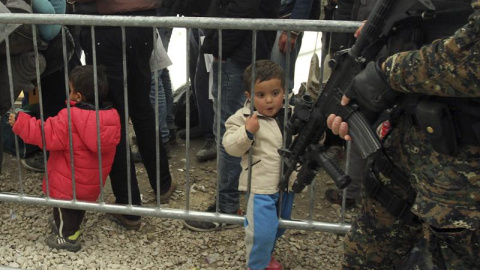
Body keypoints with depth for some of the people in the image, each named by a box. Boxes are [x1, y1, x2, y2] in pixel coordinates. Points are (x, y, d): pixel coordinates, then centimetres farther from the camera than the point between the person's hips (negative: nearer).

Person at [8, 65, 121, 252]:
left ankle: (67, 237, 33)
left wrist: (20, 122, -11)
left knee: (64, 208, 18)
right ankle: (70, 228, 49)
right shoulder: (111, 117, -10)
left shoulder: (69, 118, -28)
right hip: (92, 183, 6)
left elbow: (47, 135, -21)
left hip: (68, 183, -6)